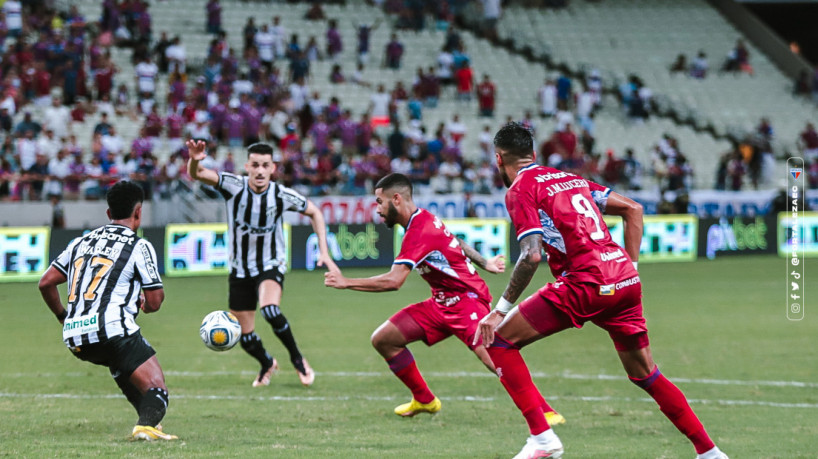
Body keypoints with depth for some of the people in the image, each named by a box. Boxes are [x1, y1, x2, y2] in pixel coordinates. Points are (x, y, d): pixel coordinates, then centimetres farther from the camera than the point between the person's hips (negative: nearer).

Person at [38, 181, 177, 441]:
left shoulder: (82, 242, 19)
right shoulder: (139, 247, 1)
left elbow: (46, 283, 18)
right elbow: (154, 302, 0)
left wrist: (62, 316, 31)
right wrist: (145, 302, 23)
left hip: (74, 338, 7)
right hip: (112, 329, -7)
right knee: (156, 389, -8)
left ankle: (148, 420, 30)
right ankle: (147, 426, -40)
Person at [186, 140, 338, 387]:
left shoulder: (282, 195, -14)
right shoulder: (234, 186, -16)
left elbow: (314, 212, 3)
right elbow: (196, 175, -28)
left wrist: (324, 252, -4)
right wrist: (194, 160, -52)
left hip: (271, 266, -2)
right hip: (240, 270, 2)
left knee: (270, 309, -33)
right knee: (246, 338, 6)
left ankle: (297, 358, -9)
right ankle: (267, 364, 41)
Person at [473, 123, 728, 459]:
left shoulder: (520, 189, 0)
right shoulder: (570, 179, 22)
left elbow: (531, 256, -13)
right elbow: (633, 209, 22)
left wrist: (501, 310, -7)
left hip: (586, 284, -7)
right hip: (625, 280, 7)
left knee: (499, 340, 2)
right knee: (644, 374, 22)